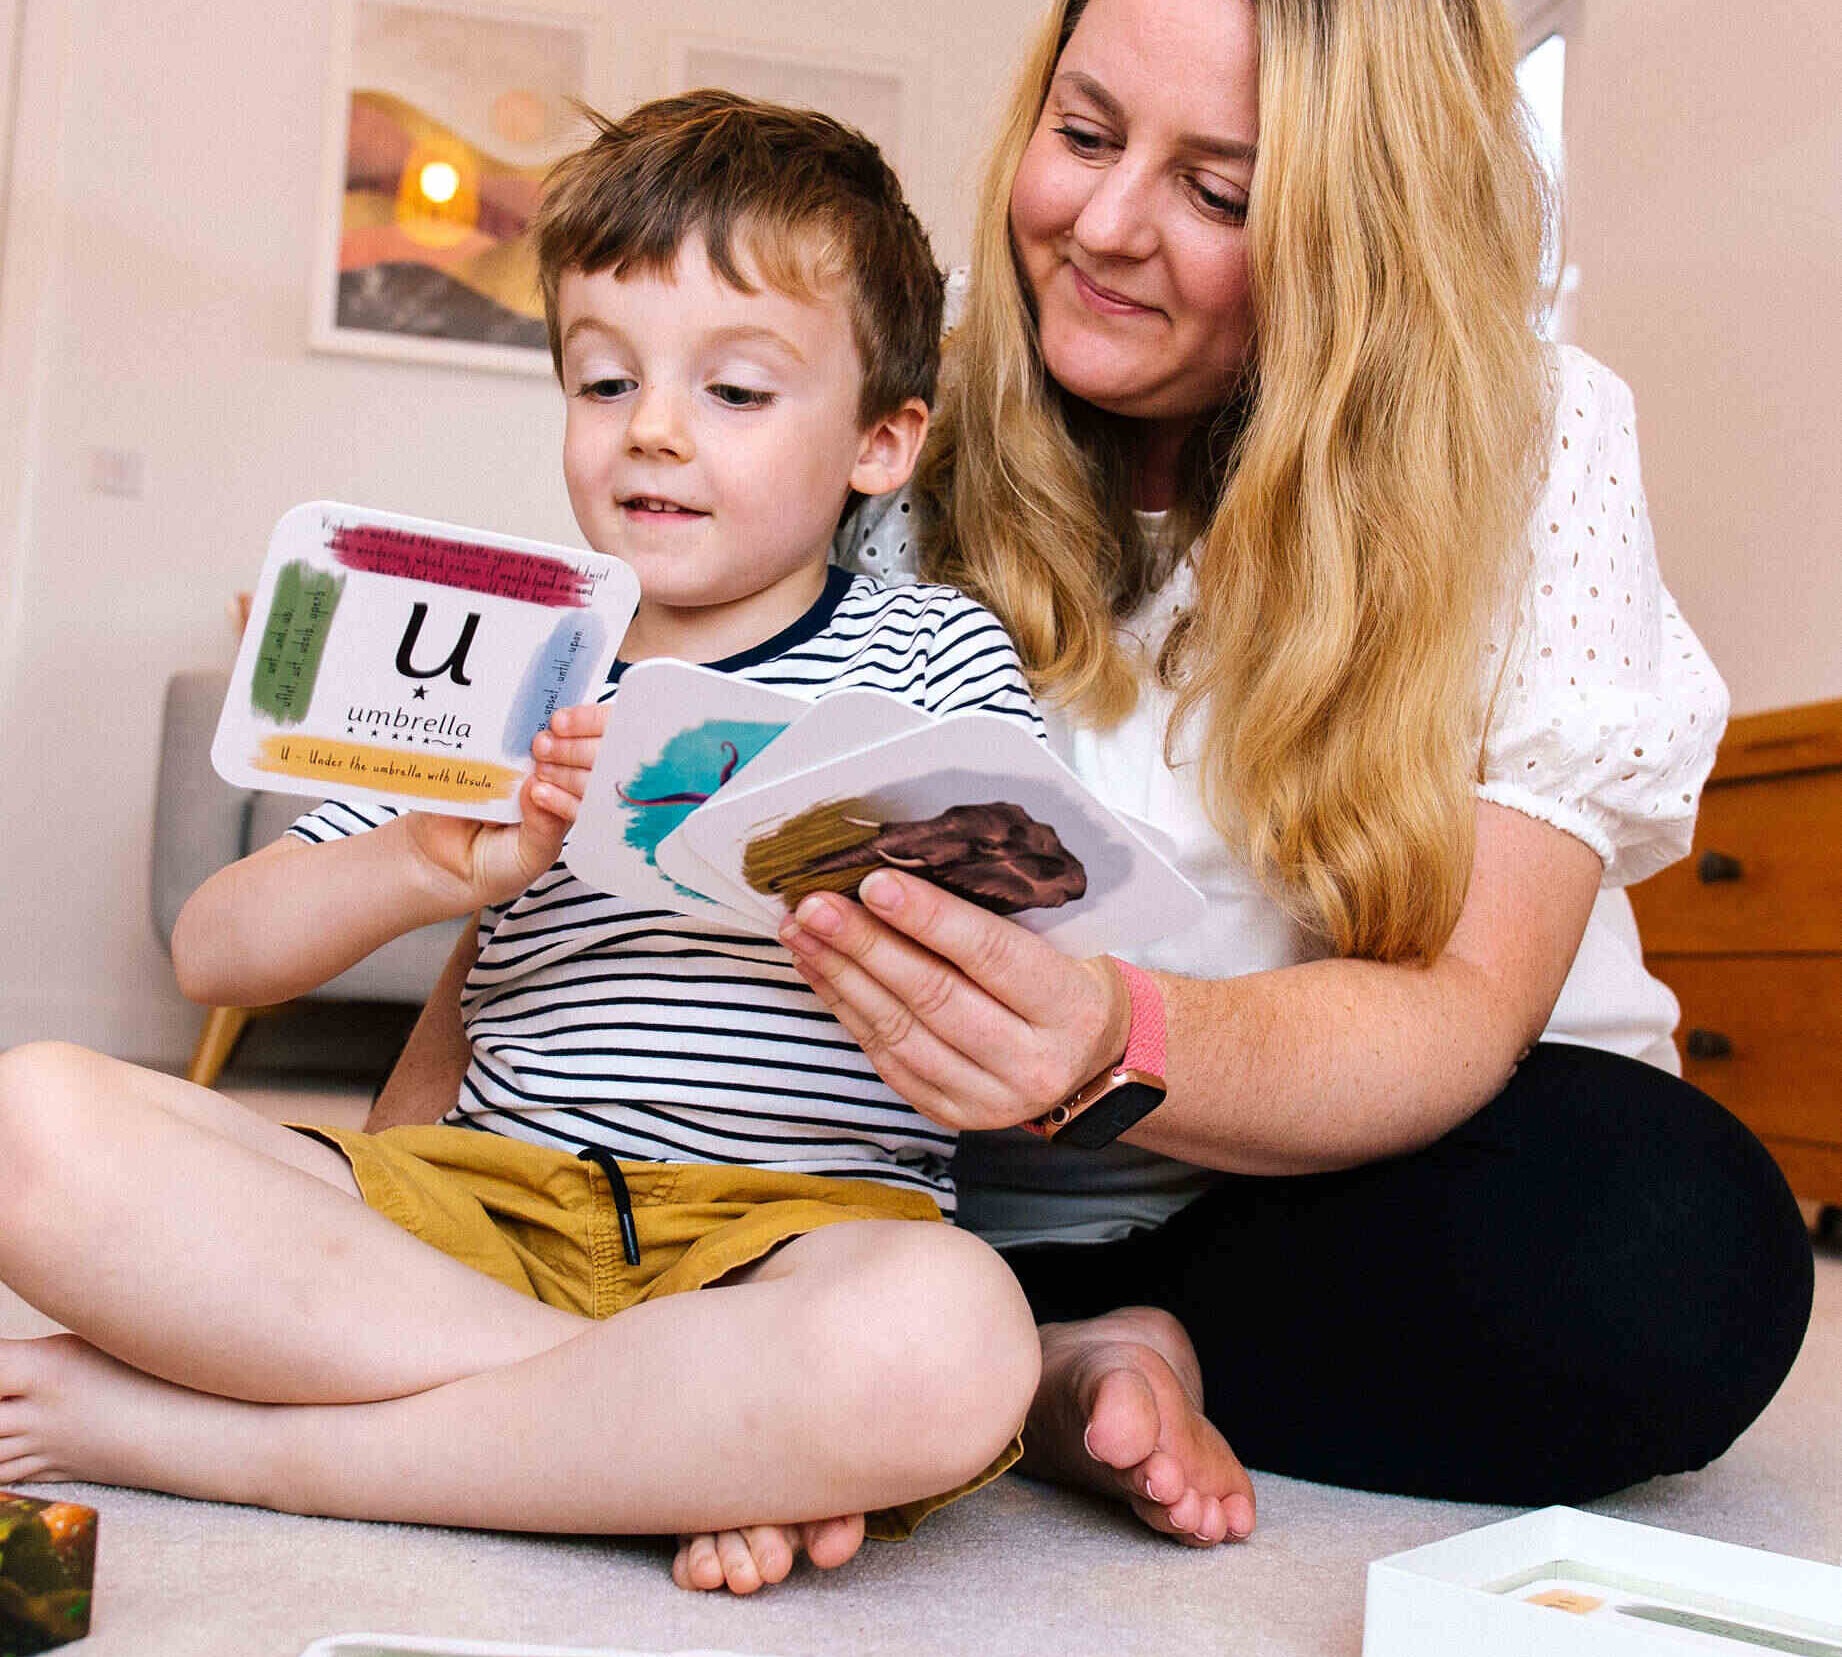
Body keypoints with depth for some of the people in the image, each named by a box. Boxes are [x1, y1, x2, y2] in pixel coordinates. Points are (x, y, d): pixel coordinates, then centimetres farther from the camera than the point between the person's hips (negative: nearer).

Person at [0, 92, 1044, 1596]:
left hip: (789, 1230, -2)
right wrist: (429, 868, -10)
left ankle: (198, 1431, -19)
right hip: (479, 1199, 3)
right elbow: (215, 952, 12)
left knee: (943, 1339, -38)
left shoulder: (935, 655, 9)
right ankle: (697, 1445, -17)